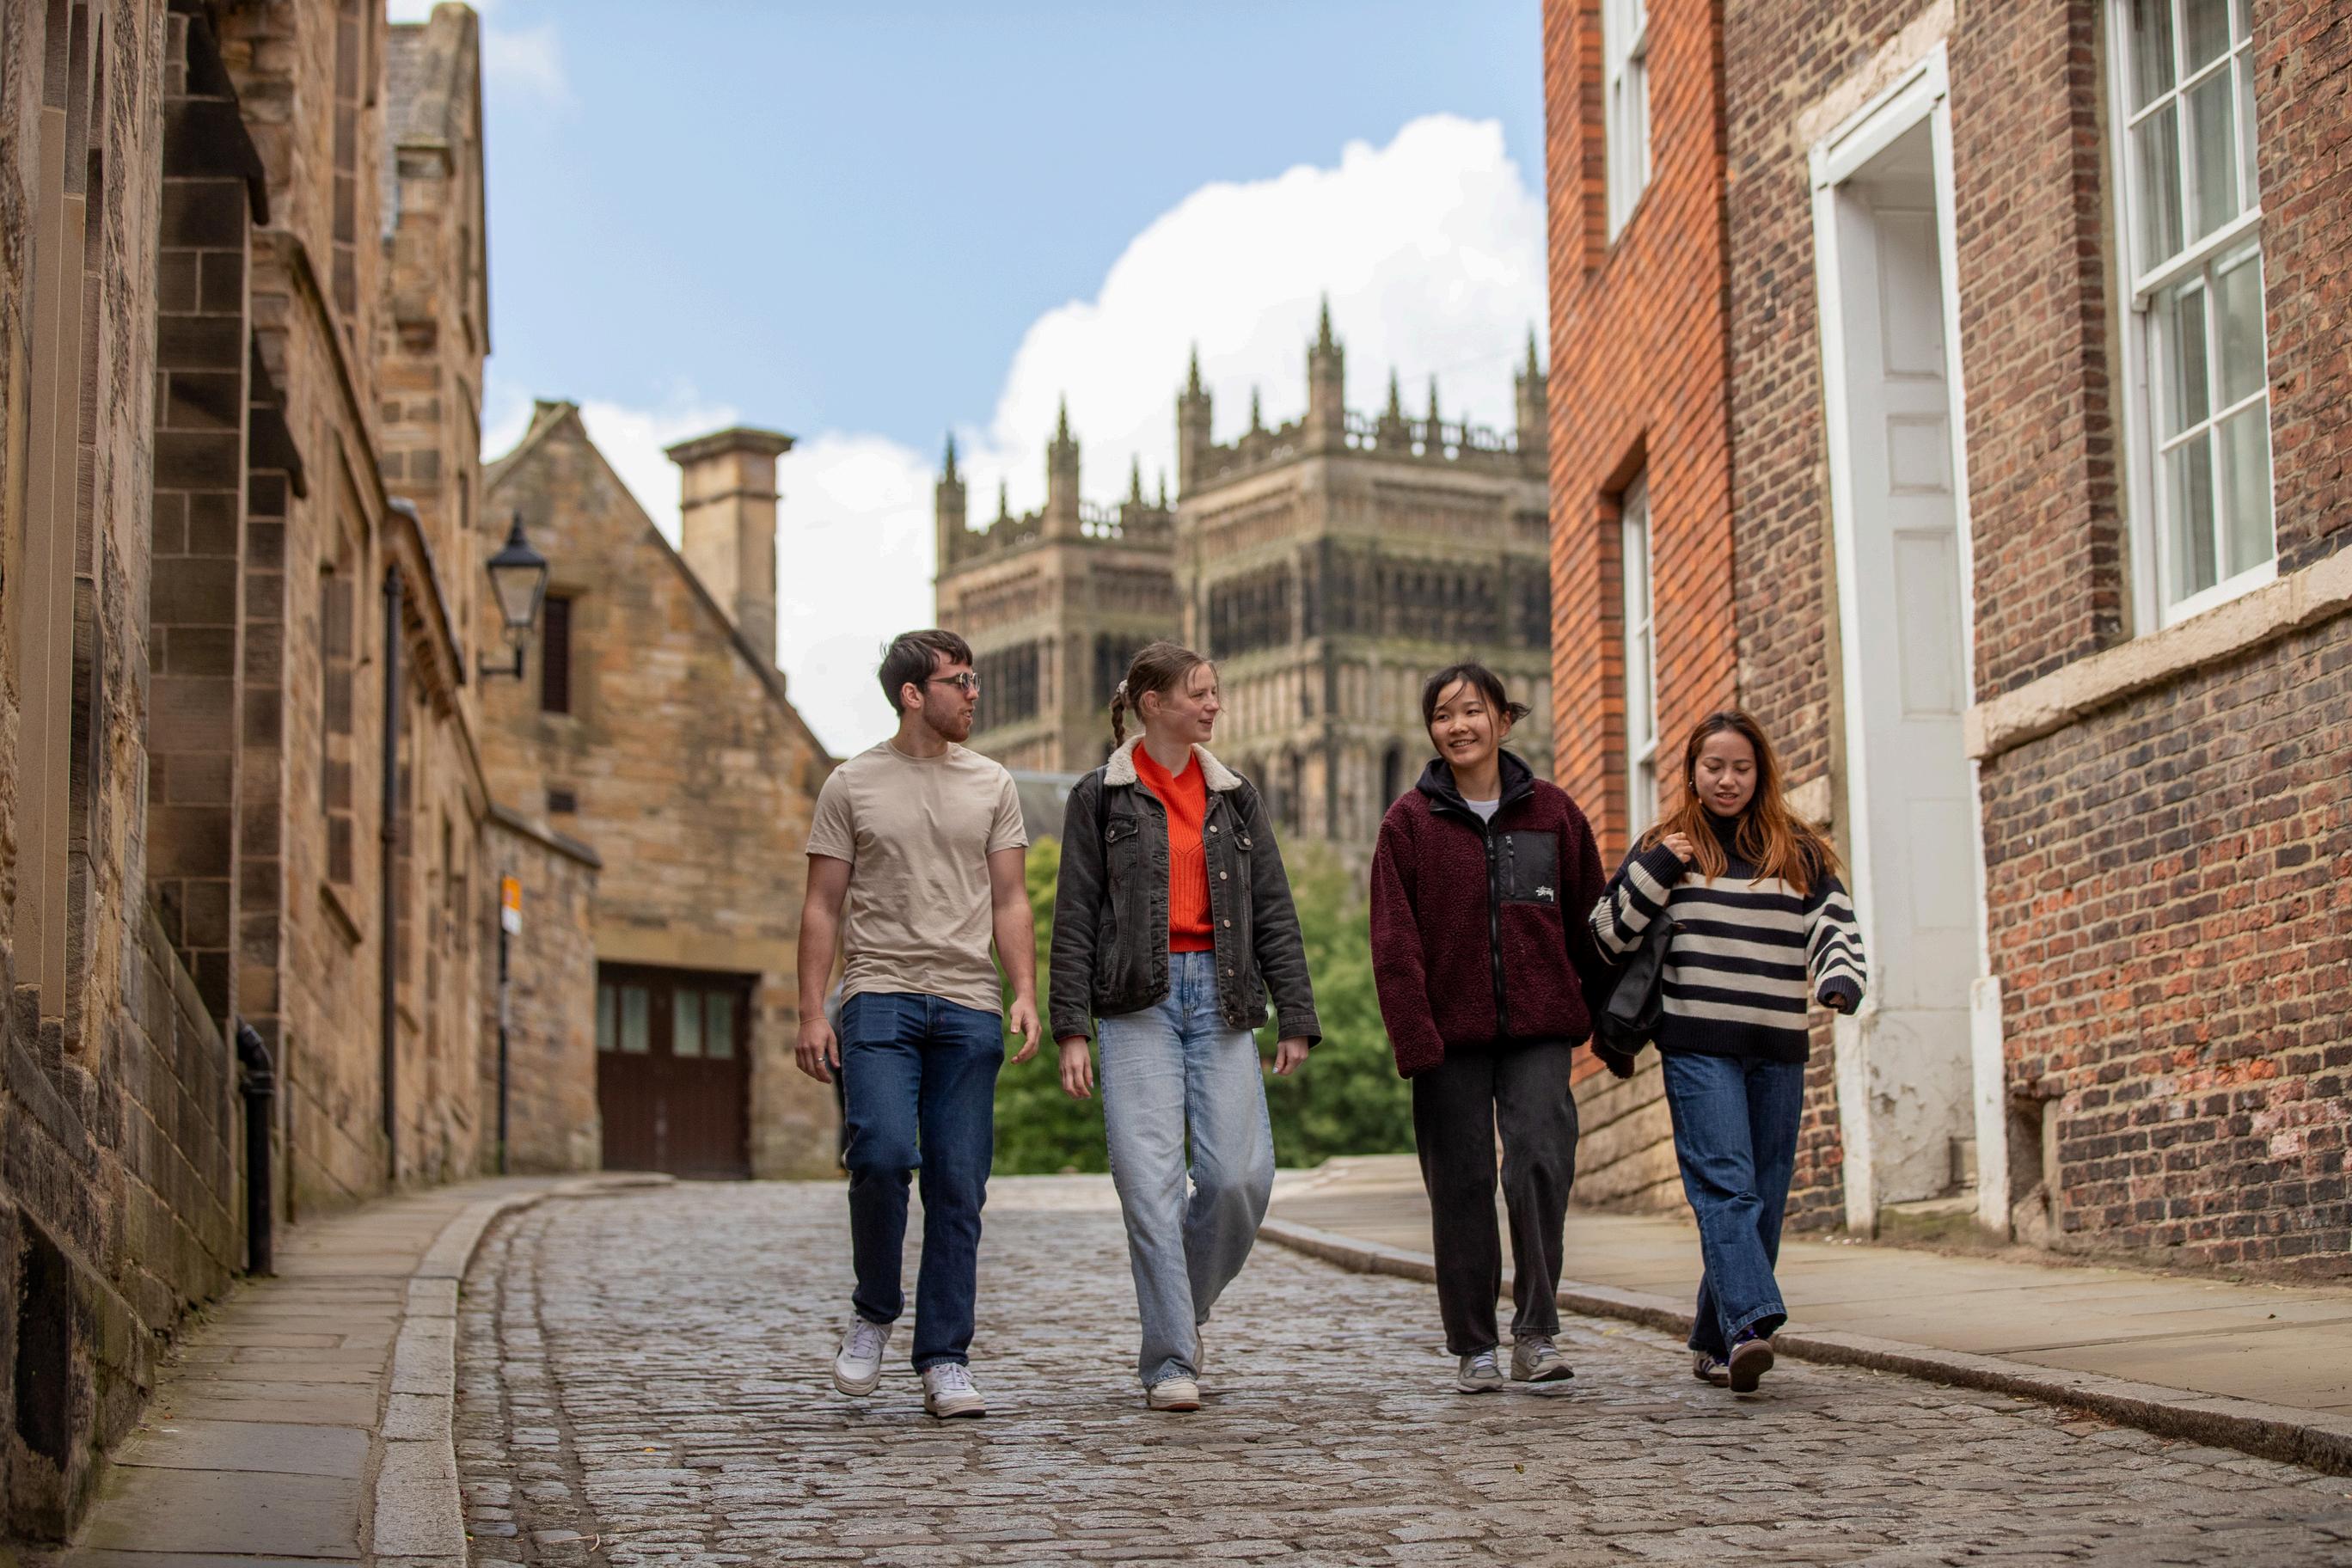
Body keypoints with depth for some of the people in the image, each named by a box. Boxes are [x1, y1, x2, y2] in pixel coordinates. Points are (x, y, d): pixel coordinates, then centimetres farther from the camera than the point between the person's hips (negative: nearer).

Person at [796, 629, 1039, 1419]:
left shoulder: (991, 786, 13)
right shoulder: (852, 785, 7)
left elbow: (1010, 901, 12)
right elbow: (823, 907, 6)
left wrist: (1025, 992, -2)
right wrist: (811, 1013, -2)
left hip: (968, 1005, 2)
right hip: (880, 994, -2)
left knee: (958, 1188, 0)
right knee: (882, 1153, -21)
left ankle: (945, 1361, 6)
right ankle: (873, 1310, 3)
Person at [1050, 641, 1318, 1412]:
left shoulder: (1235, 797, 14)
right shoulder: (1100, 797, 4)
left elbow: (1274, 913, 12)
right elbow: (1074, 920, 2)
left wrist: (1295, 1018, 5)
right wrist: (1071, 1029, -5)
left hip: (1219, 998, 3)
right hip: (1138, 1000, -3)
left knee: (1241, 1175, -7)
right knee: (1152, 1181, -9)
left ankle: (1185, 1305, 20)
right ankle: (1170, 1362, -5)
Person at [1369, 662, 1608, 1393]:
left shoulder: (1552, 812, 8)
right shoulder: (1410, 821, 2)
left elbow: (1589, 922, 13)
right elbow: (1394, 942, -3)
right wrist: (1414, 1039, -12)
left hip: (1539, 1029, 1)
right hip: (1451, 1031, 0)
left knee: (1540, 1163, -15)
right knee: (1461, 1185, 2)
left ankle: (1537, 1333, -6)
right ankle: (1473, 1348, 13)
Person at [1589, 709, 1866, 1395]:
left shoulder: (1799, 853, 13)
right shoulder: (1668, 848, 9)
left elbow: (1835, 926, 6)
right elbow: (1608, 937, 5)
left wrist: (1839, 983, -14)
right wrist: (1655, 871, -7)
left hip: (1778, 1051, 3)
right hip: (1698, 1047, -3)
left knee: (1764, 1197, 4)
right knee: (1724, 1183, -17)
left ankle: (1715, 1342, 13)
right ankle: (1751, 1323, -29)